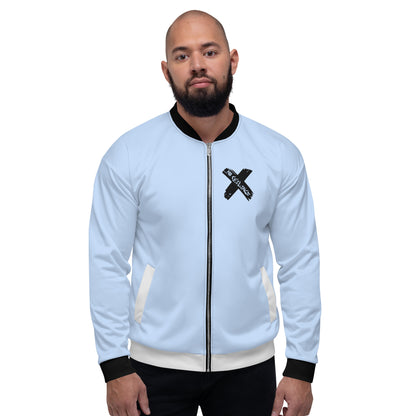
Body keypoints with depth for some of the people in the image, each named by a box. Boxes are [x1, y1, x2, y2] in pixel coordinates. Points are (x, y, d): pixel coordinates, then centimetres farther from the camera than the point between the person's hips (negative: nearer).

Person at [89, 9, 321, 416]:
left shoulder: (279, 156, -2)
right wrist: (115, 367, -8)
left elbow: (300, 263, -1)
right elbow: (108, 263, -5)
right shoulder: (127, 155, -6)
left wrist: (301, 367, -3)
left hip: (249, 365, 1)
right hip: (157, 365, -1)